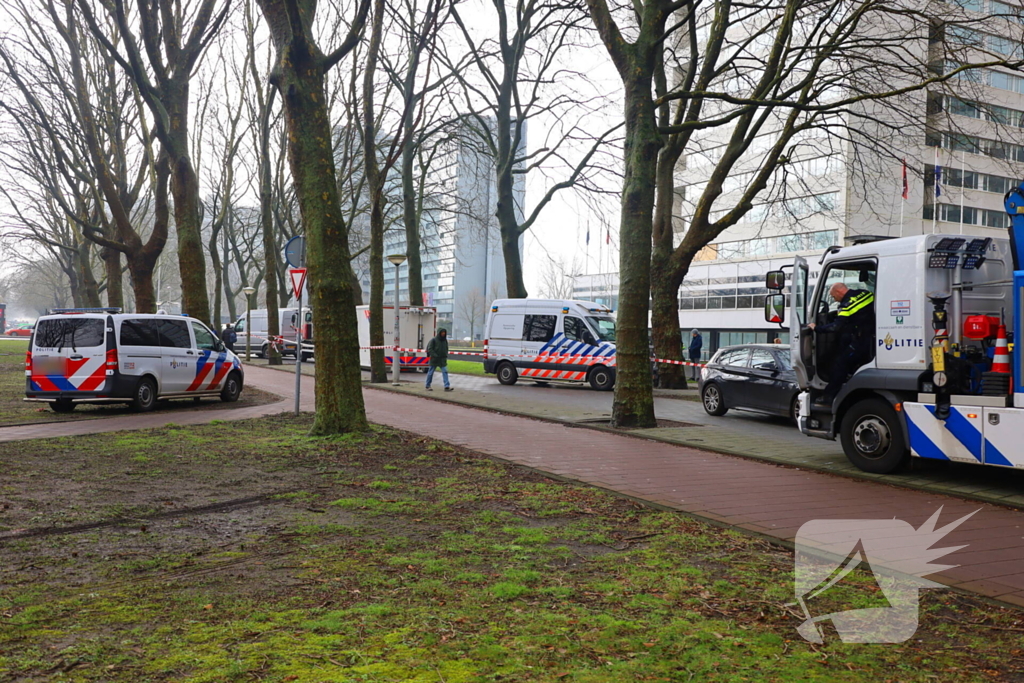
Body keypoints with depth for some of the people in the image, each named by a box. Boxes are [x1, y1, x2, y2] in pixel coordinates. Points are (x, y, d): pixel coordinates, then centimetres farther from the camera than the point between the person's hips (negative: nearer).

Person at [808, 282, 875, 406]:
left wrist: (817, 328, -13)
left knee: (839, 364, -5)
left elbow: (836, 327, -24)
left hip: (861, 341, -9)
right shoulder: (865, 294, 8)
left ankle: (829, 397, -4)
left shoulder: (847, 304, -16)